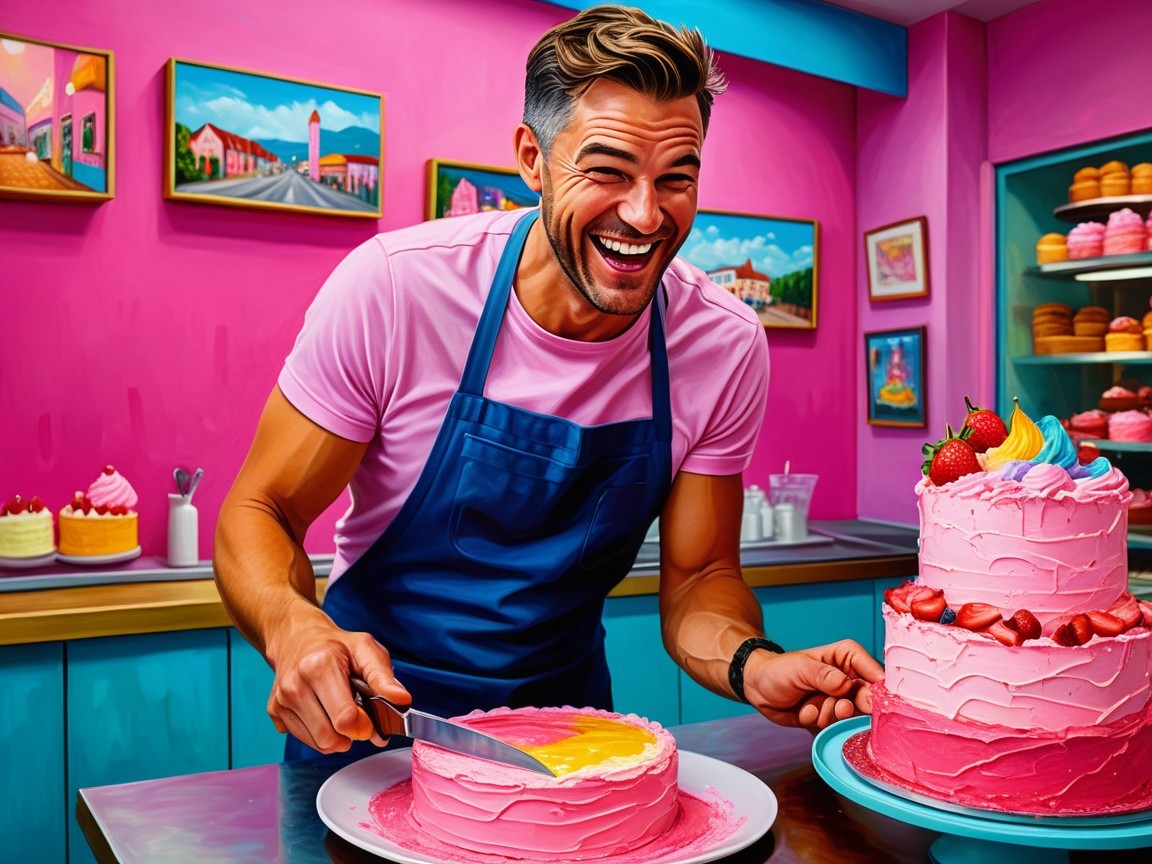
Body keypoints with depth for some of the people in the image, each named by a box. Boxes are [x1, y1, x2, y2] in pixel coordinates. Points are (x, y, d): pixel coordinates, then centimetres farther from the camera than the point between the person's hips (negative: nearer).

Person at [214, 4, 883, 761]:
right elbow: (259, 510, -11)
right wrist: (295, 628, -33)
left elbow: (698, 575, -4)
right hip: (366, 718, -1)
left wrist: (752, 666, -26)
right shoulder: (390, 287, -20)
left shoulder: (725, 345, -13)